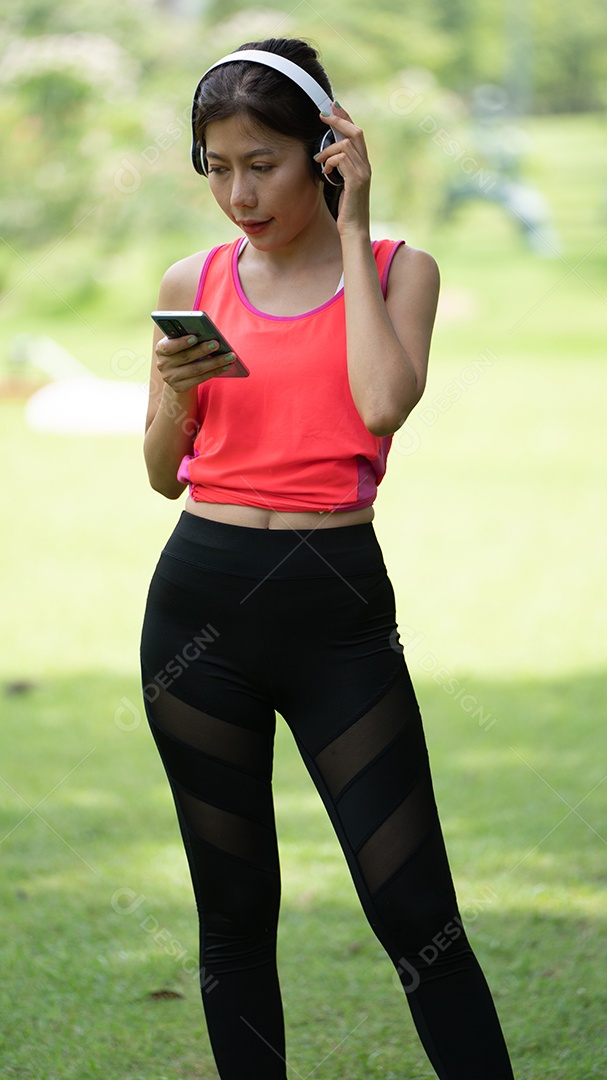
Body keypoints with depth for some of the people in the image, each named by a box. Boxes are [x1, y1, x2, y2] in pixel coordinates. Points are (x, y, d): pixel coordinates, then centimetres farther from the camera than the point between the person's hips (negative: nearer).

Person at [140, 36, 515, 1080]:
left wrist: (349, 230, -9)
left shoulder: (397, 272, 2)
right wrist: (174, 391, -12)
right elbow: (164, 473, 10)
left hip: (339, 606, -2)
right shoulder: (194, 284, 7)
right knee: (235, 907, 8)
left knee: (414, 907, -6)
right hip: (203, 601, 2)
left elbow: (382, 405, -17)